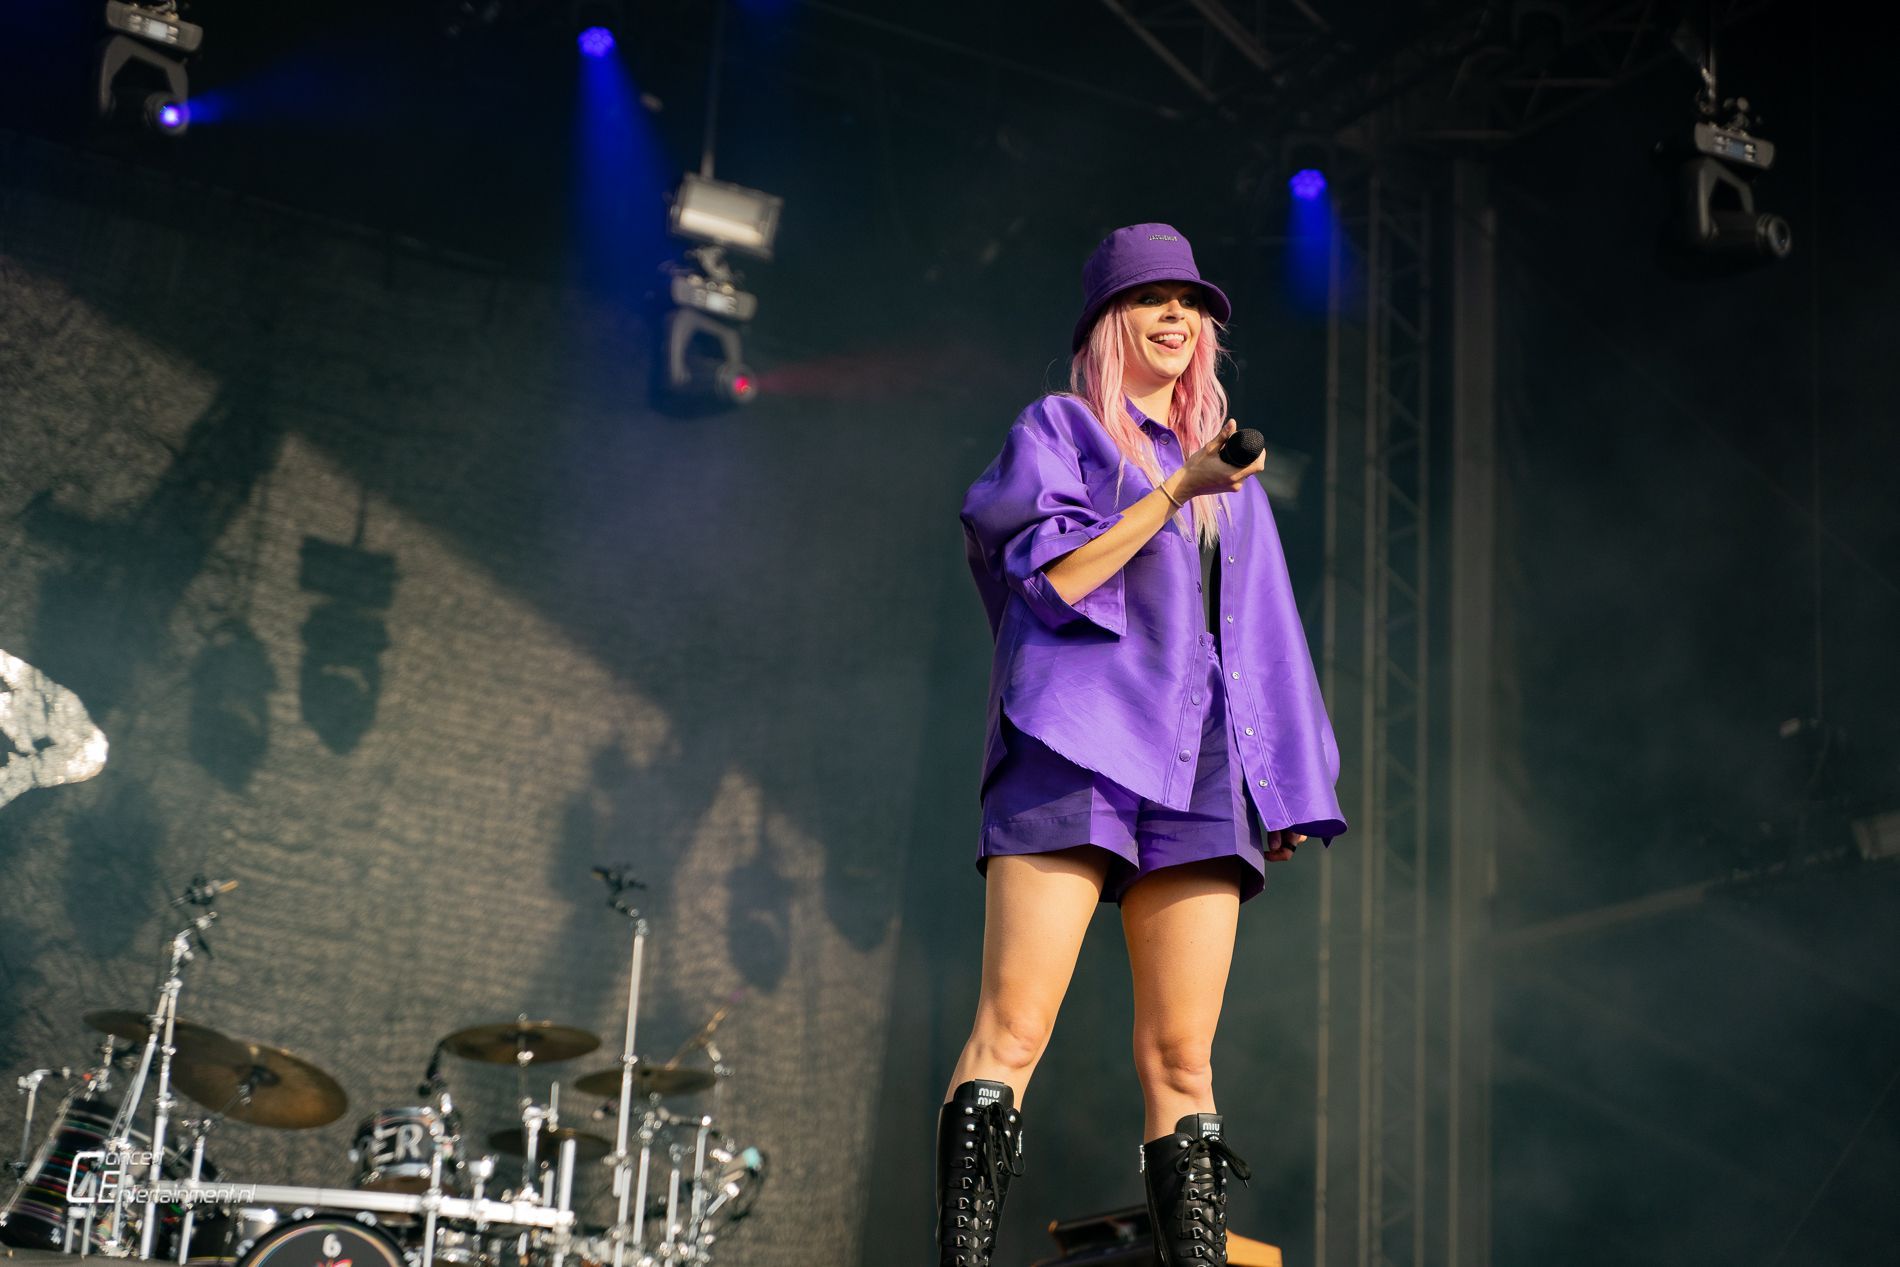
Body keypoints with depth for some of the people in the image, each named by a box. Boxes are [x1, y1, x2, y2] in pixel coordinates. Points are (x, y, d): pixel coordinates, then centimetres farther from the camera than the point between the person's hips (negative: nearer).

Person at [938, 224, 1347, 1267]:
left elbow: (1263, 636, 25)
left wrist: (1289, 785, 16)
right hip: (1077, 744, -5)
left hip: (1198, 768, 5)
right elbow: (1052, 577, -3)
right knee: (1014, 1028, -14)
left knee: (1183, 1055, -3)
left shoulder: (1226, 467, 27)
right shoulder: (1058, 429, 13)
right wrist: (1174, 491, -9)